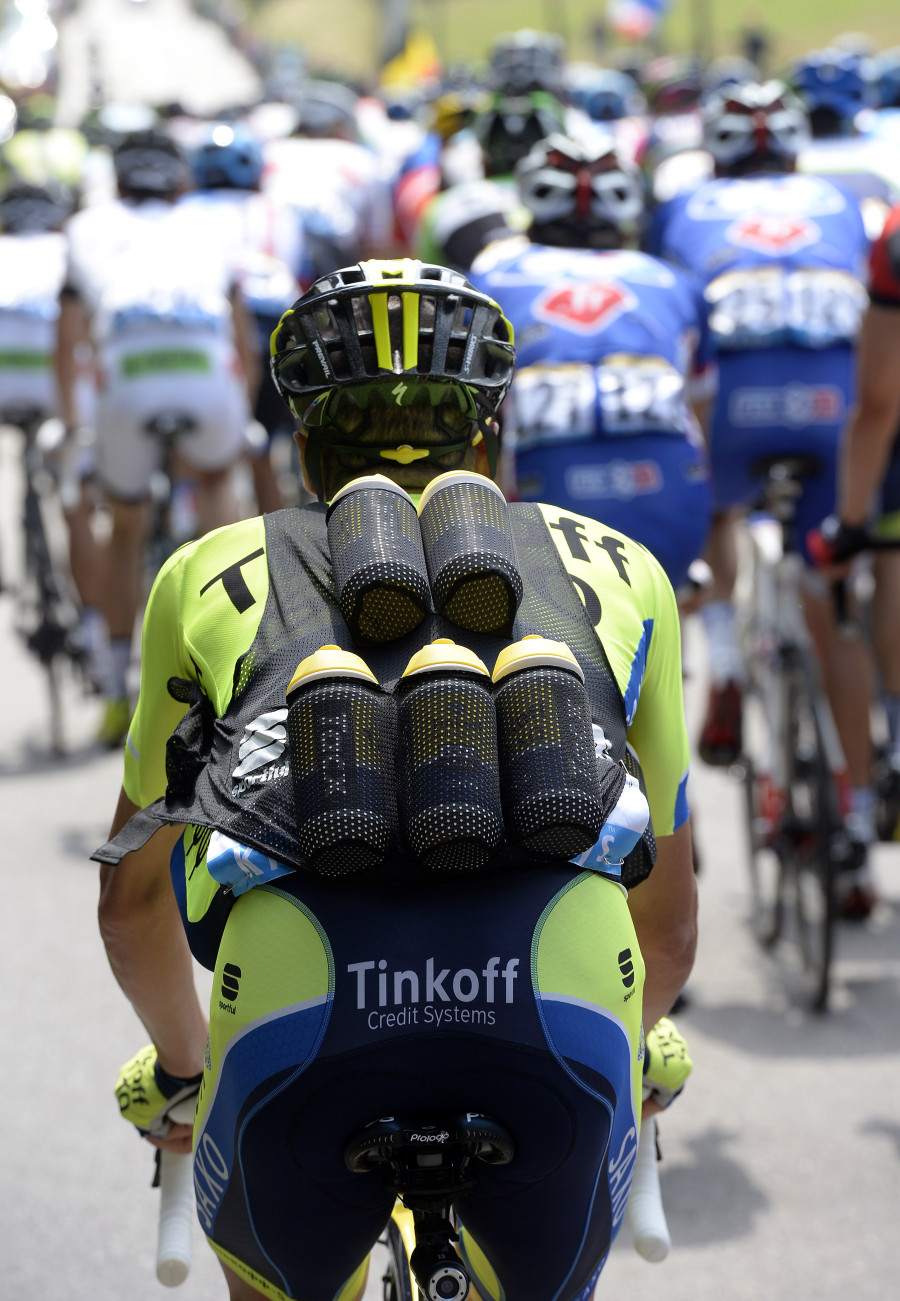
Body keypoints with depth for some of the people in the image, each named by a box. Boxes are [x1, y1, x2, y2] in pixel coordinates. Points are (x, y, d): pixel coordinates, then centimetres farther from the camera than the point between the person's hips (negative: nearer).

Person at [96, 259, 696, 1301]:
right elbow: (671, 924, 41)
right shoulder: (615, 570, 32)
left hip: (304, 1022, 0)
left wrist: (177, 1067, 60)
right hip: (563, 1010, 0)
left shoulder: (215, 571, 31)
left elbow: (133, 901, 41)